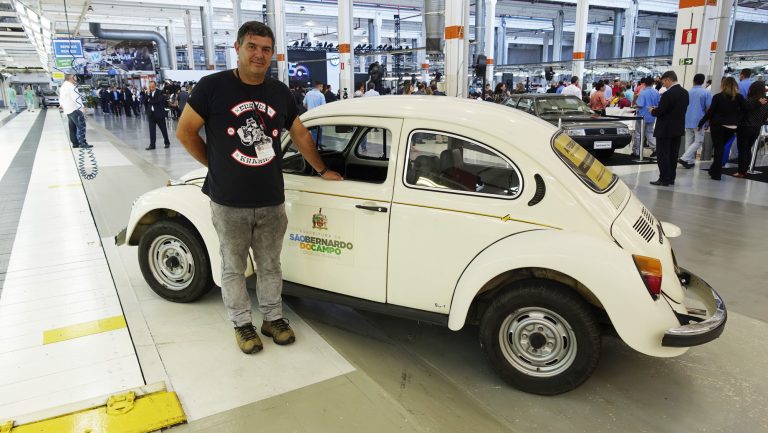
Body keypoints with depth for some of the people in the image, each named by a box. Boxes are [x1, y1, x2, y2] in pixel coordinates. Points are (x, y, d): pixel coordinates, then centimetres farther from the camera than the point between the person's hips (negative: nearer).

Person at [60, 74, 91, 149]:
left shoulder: (63, 87, 17)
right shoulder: (71, 86, -14)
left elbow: (61, 99, 23)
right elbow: (76, 98, -21)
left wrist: (63, 106, 30)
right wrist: (82, 107, -22)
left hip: (68, 110, 10)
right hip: (75, 109, -10)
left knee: (72, 127, 12)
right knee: (81, 126, -11)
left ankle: (75, 143, 16)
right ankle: (82, 143, -16)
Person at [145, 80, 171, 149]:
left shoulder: (160, 93, -7)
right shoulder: (148, 93, 8)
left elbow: (158, 101, -20)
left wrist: (150, 101, -11)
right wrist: (148, 94, -14)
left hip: (159, 113, -4)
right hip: (151, 113, 4)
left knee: (163, 129, 8)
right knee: (152, 130, 2)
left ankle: (167, 142, 23)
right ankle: (152, 145, 4)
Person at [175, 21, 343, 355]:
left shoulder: (280, 92, 5)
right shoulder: (213, 87, -8)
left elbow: (300, 134, 17)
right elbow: (185, 131, 0)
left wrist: (322, 170, 21)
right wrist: (217, 166, 3)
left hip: (272, 201, 3)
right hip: (229, 203, -3)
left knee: (270, 265, 15)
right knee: (234, 267, 11)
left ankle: (273, 318, 32)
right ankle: (242, 324, 29)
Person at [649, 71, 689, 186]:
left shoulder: (668, 94, -20)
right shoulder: (685, 93, 7)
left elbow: (660, 112, -19)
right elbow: (679, 109, 13)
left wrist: (652, 111, 3)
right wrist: (658, 109, 16)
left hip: (665, 129, -8)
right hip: (678, 129, 8)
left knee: (662, 155, -1)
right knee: (673, 154, 13)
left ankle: (664, 179, 0)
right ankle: (671, 178, 19)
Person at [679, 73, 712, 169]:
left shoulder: (688, 92, 6)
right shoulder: (706, 92, -7)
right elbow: (709, 108, -8)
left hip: (688, 120, 4)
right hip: (699, 120, -4)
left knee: (689, 141, 10)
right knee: (698, 141, 2)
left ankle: (690, 161, 12)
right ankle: (684, 158, -12)